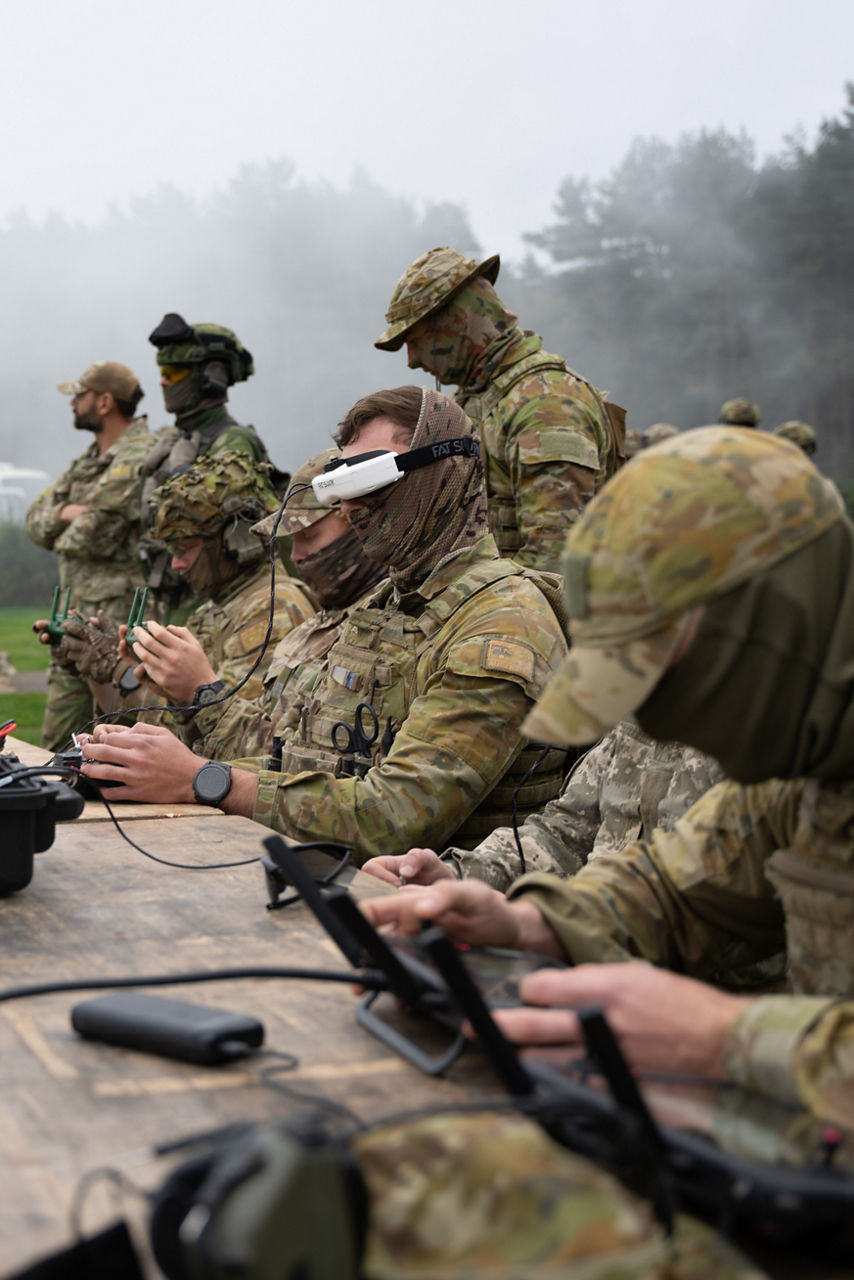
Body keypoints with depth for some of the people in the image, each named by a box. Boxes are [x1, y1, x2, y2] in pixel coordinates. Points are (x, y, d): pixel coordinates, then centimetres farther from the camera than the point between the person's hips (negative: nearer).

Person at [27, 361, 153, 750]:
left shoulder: (138, 458, -13)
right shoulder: (88, 460, 18)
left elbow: (93, 538, -20)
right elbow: (36, 519, 13)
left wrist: (61, 536, 2)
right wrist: (66, 513, -8)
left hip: (117, 613, -10)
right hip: (76, 614, 10)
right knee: (58, 740, 13)